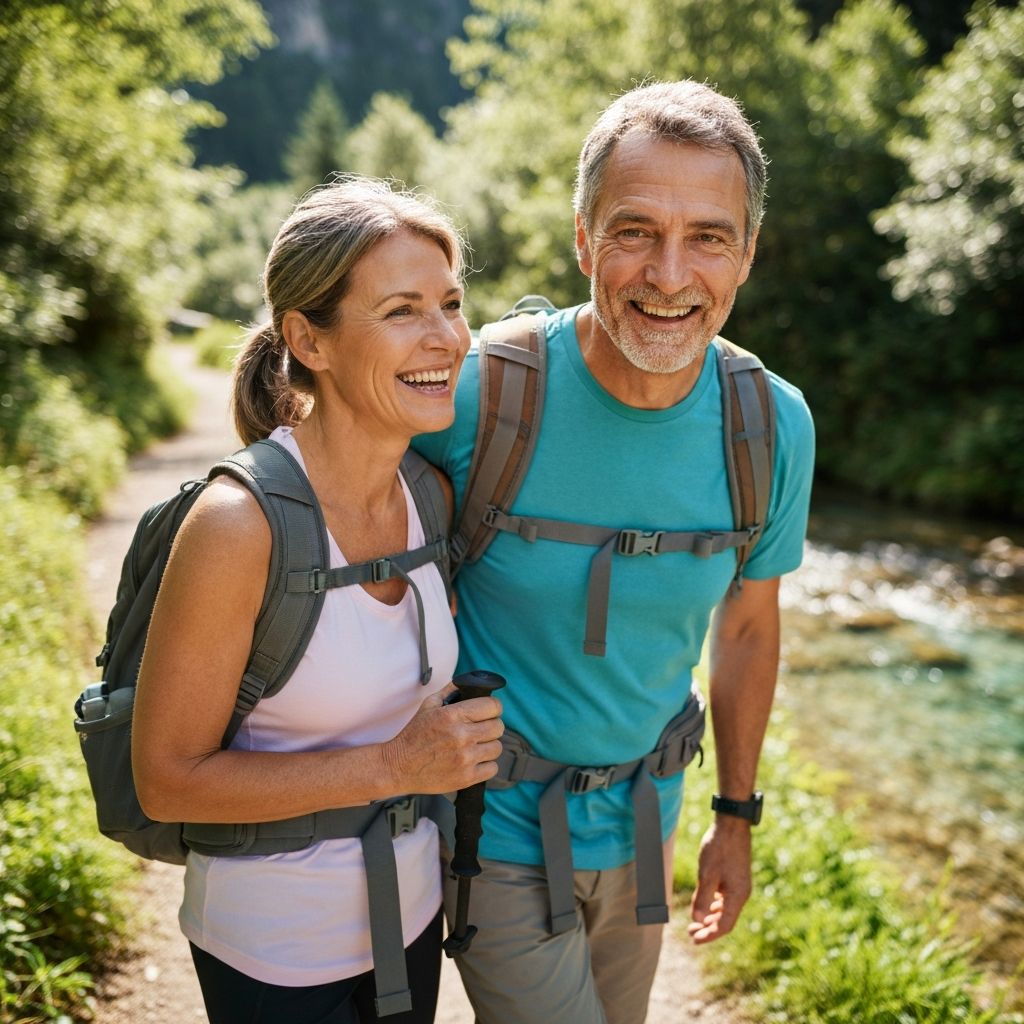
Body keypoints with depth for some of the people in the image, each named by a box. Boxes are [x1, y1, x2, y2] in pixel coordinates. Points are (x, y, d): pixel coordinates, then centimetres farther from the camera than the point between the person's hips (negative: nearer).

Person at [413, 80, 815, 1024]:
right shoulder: (475, 389, -24)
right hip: (500, 820, -4)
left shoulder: (775, 426, -12)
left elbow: (747, 628, 2)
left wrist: (736, 817, 11)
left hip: (642, 808, 5)